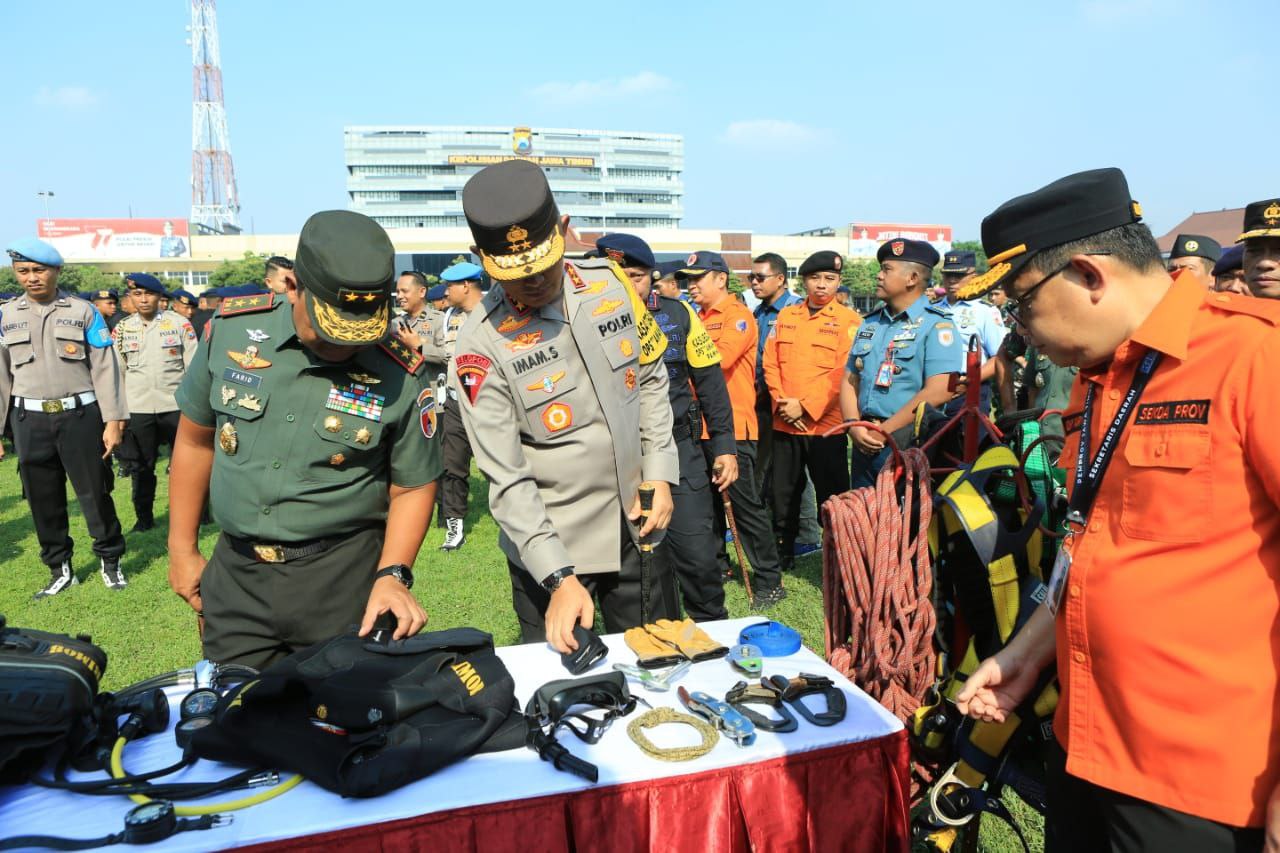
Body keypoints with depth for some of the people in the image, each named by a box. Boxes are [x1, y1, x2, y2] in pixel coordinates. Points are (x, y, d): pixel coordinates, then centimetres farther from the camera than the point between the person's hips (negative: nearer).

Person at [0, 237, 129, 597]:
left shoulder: (83, 312, 1)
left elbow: (104, 368, -1)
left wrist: (112, 420, -6)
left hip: (80, 414, -3)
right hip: (30, 420, 3)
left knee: (94, 492, 4)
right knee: (42, 499, 10)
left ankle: (110, 561, 21)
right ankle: (60, 569, 24)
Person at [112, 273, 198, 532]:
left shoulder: (179, 323, -1)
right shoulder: (123, 328, 6)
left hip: (175, 405, -2)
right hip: (138, 409, 2)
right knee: (141, 467, 10)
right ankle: (144, 518, 24)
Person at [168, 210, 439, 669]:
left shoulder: (400, 374, -12)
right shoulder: (231, 329, -6)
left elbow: (412, 488, -3)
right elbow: (195, 441, 7)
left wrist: (393, 574, -17)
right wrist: (182, 550, 11)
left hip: (343, 581, -2)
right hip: (234, 574, 3)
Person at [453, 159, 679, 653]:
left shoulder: (611, 284, -5)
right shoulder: (482, 343, -19)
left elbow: (651, 380, 7)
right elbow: (507, 481, -18)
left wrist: (660, 476, 1)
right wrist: (560, 578, -22)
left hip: (637, 527, 5)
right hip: (548, 545, -4)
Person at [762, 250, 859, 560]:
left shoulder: (849, 320, -3)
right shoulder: (786, 316, 11)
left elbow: (843, 374, -11)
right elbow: (770, 362, 6)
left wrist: (806, 406, -16)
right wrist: (781, 402, -8)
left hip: (826, 424, -4)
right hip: (784, 423, 4)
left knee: (831, 498, 3)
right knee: (783, 494, 15)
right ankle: (781, 552, 30)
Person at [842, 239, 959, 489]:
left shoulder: (937, 324, -8)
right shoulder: (870, 323, 14)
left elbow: (939, 391, -18)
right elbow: (850, 381, 13)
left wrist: (883, 430, -15)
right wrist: (854, 426, -5)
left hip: (909, 445, -6)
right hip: (865, 444, 6)